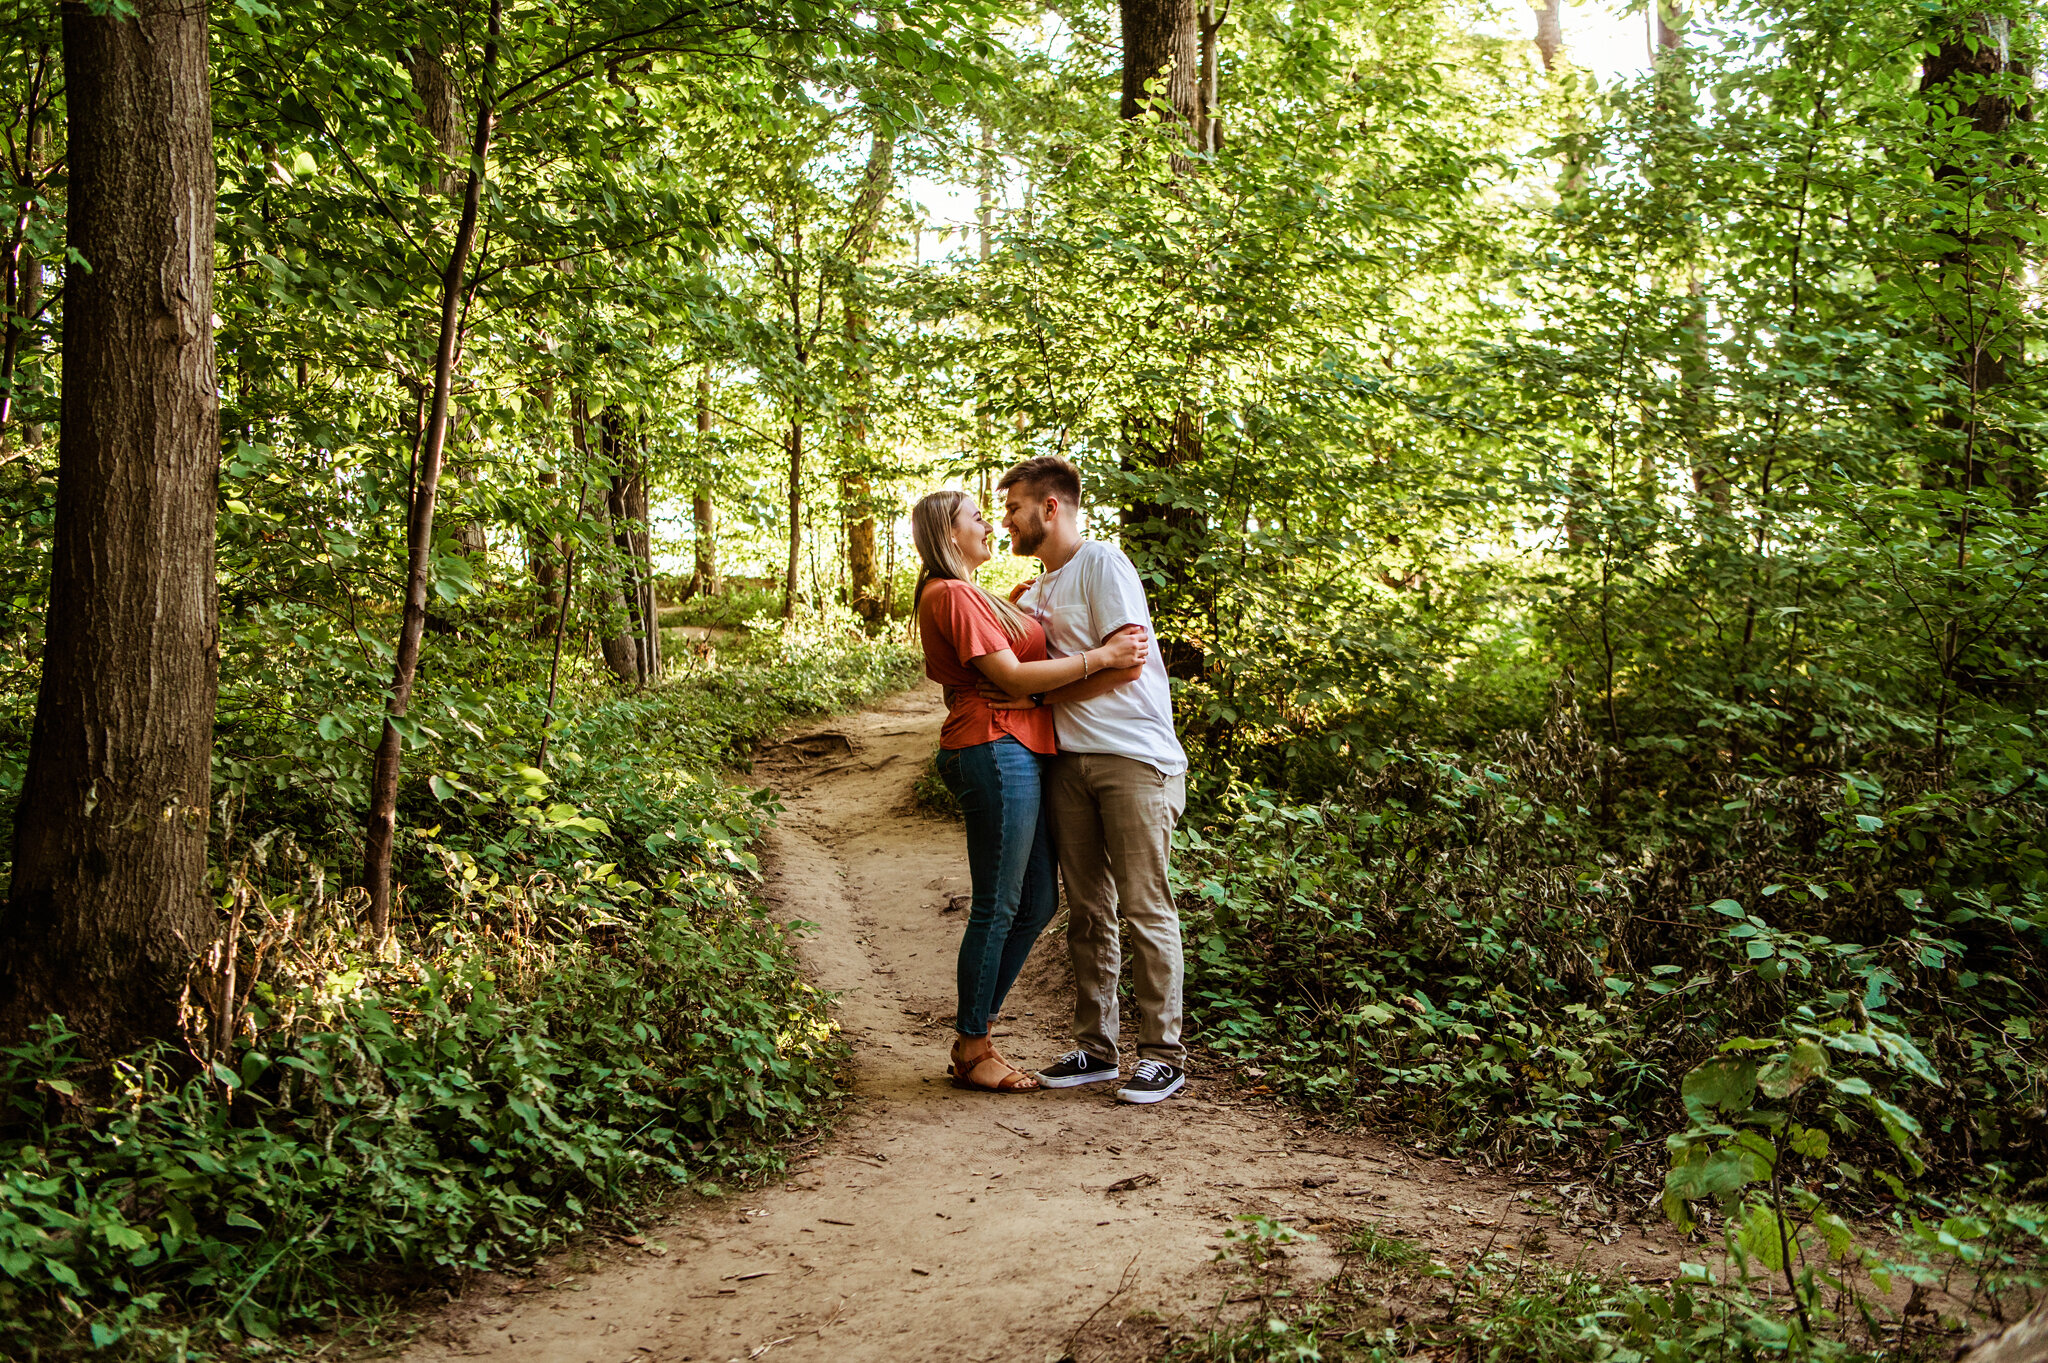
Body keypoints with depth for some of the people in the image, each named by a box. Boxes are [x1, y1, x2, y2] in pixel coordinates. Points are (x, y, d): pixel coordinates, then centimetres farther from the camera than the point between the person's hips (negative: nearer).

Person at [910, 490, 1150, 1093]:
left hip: (1016, 755, 11)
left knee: (1038, 902, 12)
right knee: (998, 907, -4)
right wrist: (1101, 656, -14)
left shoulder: (965, 595, 23)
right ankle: (972, 1052, 8)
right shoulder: (953, 595, -11)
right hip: (996, 752, -11)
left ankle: (975, 1035, 20)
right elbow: (1011, 677, -16)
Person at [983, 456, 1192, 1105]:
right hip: (1068, 759, 8)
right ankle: (1095, 1048, 17)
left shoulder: (1102, 563, -5)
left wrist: (1041, 696, -6)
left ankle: (1163, 1054, 2)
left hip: (1133, 758, -8)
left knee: (1144, 907, -5)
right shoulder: (1037, 588, 21)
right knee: (1086, 911, 9)